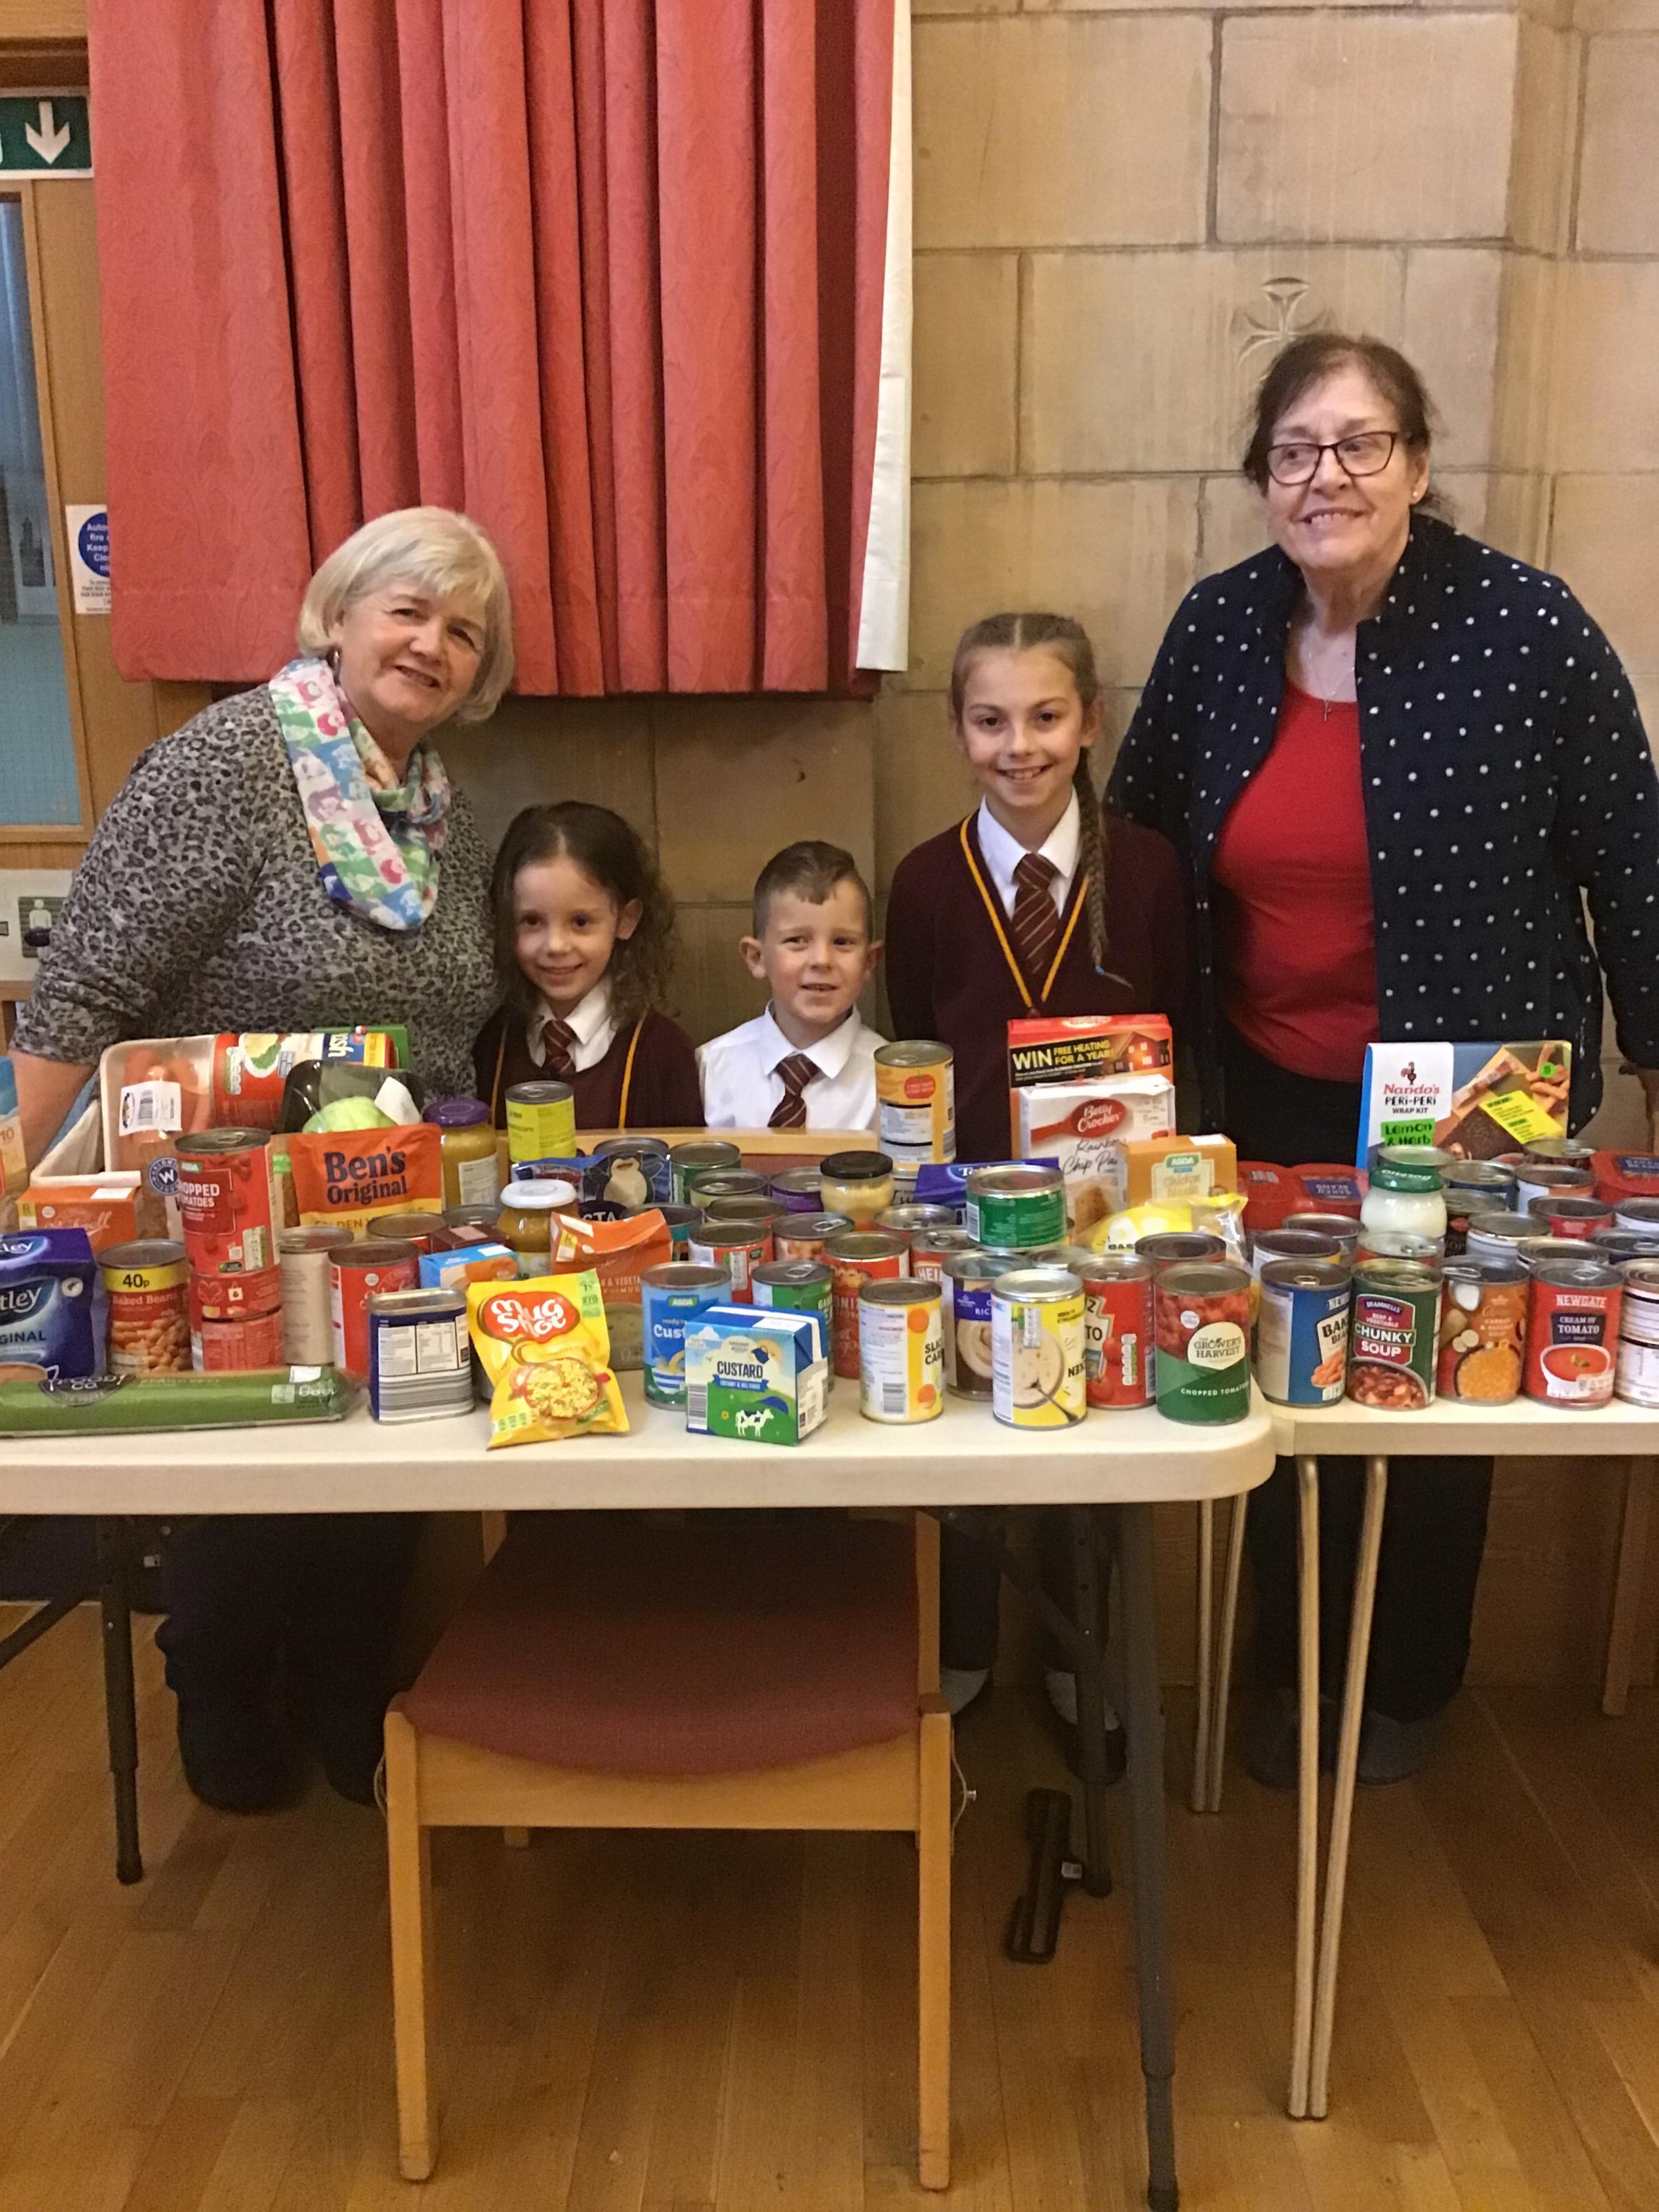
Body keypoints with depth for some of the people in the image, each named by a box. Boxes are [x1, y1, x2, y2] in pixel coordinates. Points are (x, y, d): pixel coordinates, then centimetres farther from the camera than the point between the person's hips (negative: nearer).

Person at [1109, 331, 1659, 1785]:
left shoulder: (1525, 627, -14)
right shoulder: (1219, 626, -3)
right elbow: (1141, 836, 8)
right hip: (1271, 1096, 3)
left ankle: (1411, 1685, 37)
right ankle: (1296, 1668, 37)